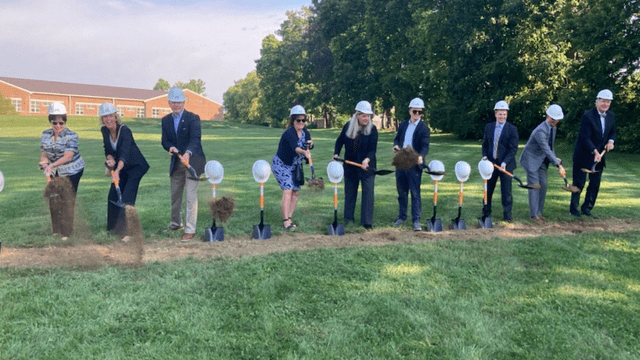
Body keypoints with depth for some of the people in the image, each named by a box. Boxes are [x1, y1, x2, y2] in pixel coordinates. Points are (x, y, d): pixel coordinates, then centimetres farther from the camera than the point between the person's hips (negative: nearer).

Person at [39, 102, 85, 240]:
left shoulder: (71, 136, -19)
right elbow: (44, 153, 3)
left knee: (68, 201, -5)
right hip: (54, 172, 5)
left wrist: (52, 165, -44)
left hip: (72, 171, -5)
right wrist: (44, 161, -20)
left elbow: (68, 156, -31)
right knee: (53, 199, 7)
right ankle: (56, 230, 22)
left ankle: (66, 233, 6)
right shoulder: (45, 135, -2)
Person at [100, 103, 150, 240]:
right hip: (121, 167, 7)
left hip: (136, 166, -7)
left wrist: (117, 171, -52)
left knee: (127, 197, -16)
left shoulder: (124, 131, -27)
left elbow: (124, 153, -39)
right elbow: (108, 149, 4)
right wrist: (110, 159, -20)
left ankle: (128, 232, -15)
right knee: (113, 195, 11)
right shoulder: (104, 130, -5)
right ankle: (113, 227, 30)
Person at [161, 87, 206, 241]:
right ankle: (176, 223, 38)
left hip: (192, 161, -6)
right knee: (175, 194, 18)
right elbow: (165, 141, 3)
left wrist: (188, 153, -42)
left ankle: (190, 229, 0)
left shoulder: (193, 118, -11)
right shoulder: (166, 120, 7)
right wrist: (170, 147, -21)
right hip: (176, 163, 6)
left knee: (191, 196, -7)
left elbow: (195, 138, -24)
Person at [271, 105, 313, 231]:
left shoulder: (305, 133, -1)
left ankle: (289, 218, 15)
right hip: (281, 164, -8)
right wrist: (304, 152, -61)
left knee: (296, 191, 5)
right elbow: (295, 147, -43)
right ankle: (286, 221, -20)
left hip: (295, 166, 8)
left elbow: (308, 148, 9)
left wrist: (310, 144, -14)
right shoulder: (289, 133, -25)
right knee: (288, 190, -19)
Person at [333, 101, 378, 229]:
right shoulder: (348, 126, -2)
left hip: (367, 166, -3)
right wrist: (336, 154, -2)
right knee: (349, 191, 12)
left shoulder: (372, 129, -10)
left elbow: (372, 149, -14)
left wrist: (366, 160, -31)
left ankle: (367, 221, 4)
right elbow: (340, 141, 11)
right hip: (350, 166, 3)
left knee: (368, 192, -4)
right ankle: (348, 218, 25)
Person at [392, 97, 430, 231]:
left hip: (414, 165, -5)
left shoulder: (423, 128, -5)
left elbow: (425, 146, -13)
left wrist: (421, 156, -34)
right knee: (401, 192, 14)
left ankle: (416, 220, 2)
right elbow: (397, 139, 19)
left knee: (415, 192, -4)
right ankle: (402, 216, 28)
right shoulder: (403, 125, 11)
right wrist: (396, 145, -5)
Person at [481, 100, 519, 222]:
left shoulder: (512, 129, -5)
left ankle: (507, 215, 13)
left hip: (506, 165, -4)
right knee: (488, 190, 11)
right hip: (491, 163, 4)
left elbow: (513, 149, -9)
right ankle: (486, 213, 24)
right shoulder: (489, 127, 8)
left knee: (506, 191, 1)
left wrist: (504, 163, -19)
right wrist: (484, 156, -4)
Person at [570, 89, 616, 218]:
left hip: (599, 155, 6)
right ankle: (573, 209, 13)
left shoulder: (611, 116, 5)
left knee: (595, 184, 9)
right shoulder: (587, 116, -17)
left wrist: (611, 141, -3)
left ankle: (587, 208, 20)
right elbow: (585, 138, -21)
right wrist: (595, 152, -28)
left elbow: (612, 131, 18)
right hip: (584, 156, -6)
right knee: (579, 182, 2)